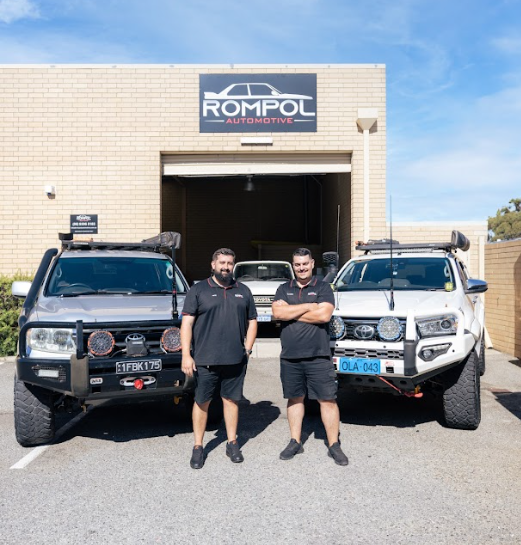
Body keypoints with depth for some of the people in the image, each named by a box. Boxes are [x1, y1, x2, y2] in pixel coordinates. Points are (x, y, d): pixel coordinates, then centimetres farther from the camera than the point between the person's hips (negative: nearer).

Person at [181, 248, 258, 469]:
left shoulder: (243, 291, 12)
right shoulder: (198, 290, 1)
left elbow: (252, 321, 16)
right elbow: (187, 323, -3)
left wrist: (247, 348, 4)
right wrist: (186, 355, -11)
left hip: (235, 360, 3)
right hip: (205, 360, -2)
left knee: (231, 400, 11)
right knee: (201, 402, 6)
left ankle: (232, 443, 24)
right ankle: (198, 447, 18)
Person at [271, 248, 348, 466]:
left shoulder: (323, 288, 3)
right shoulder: (284, 289, 12)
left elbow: (324, 315, -14)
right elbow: (277, 312, -6)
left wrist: (291, 313, -9)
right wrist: (308, 307, -11)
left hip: (318, 356, -3)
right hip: (289, 357, 3)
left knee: (328, 399, -1)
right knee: (295, 399, 13)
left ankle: (334, 445, 9)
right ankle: (295, 442, 24)